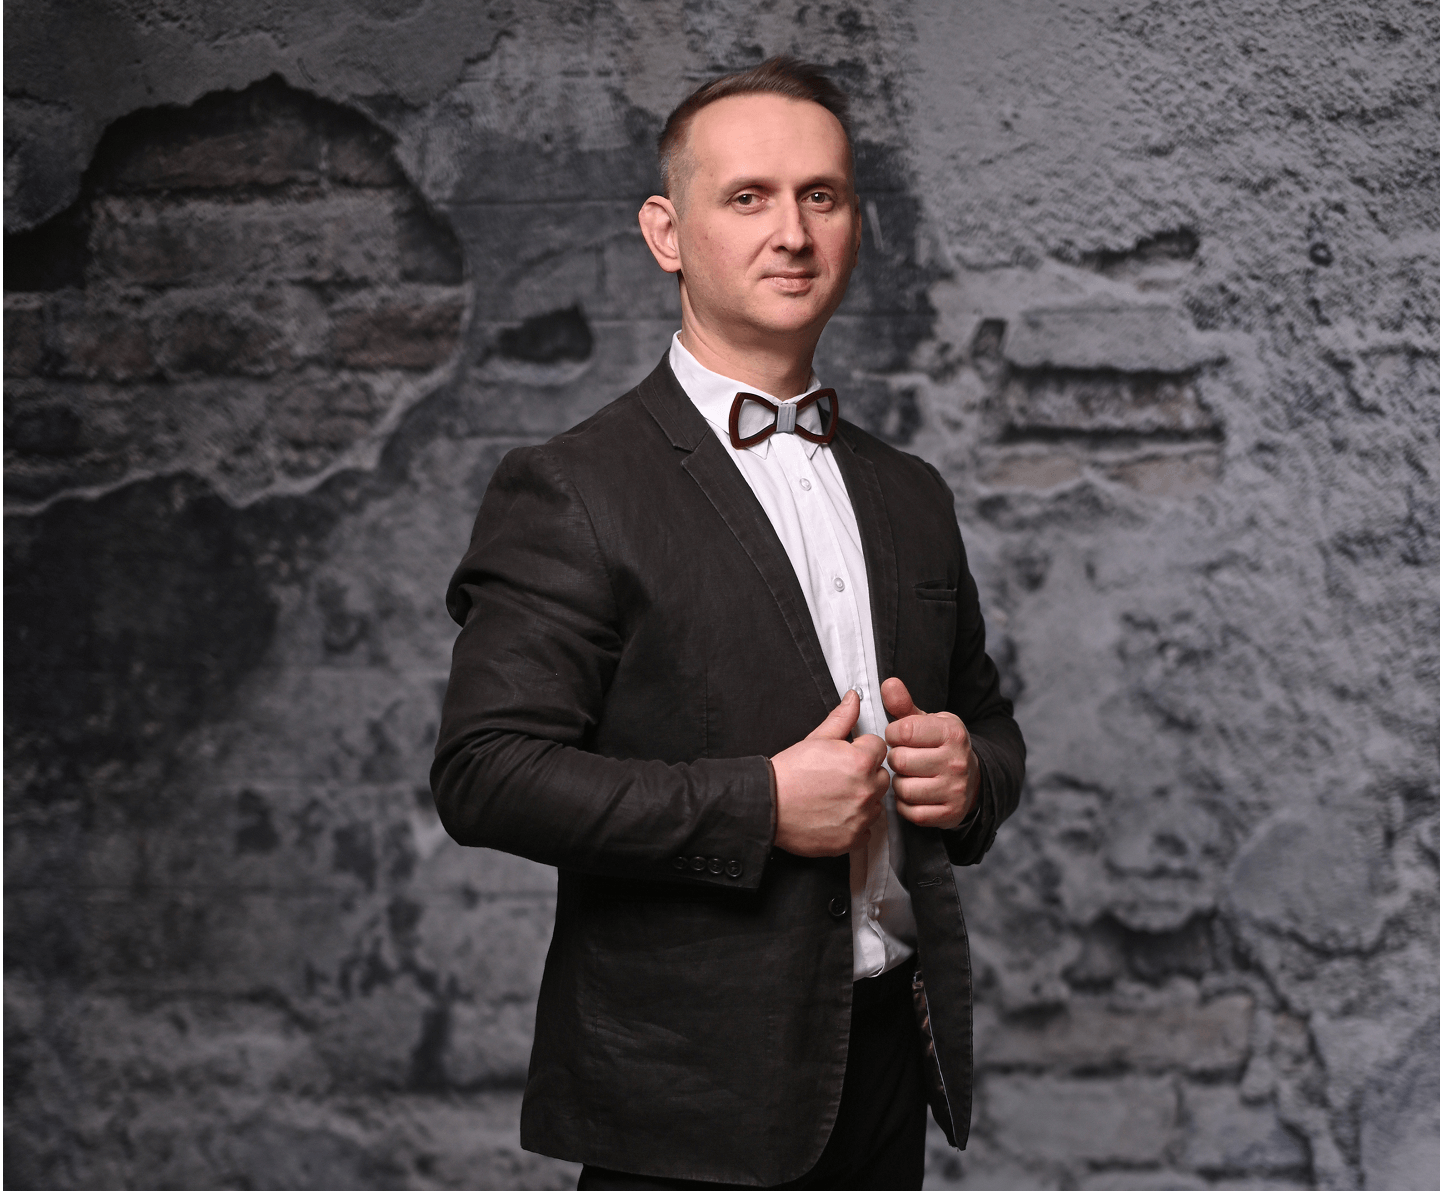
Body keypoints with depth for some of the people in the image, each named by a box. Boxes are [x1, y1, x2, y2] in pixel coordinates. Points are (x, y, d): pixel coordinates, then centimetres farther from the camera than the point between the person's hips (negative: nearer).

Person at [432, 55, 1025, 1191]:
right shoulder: (571, 491, -8)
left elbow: (988, 722, 23)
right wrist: (760, 805, -19)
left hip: (893, 1055, 6)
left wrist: (971, 774, 0)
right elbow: (486, 774, -16)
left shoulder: (910, 496, 13)